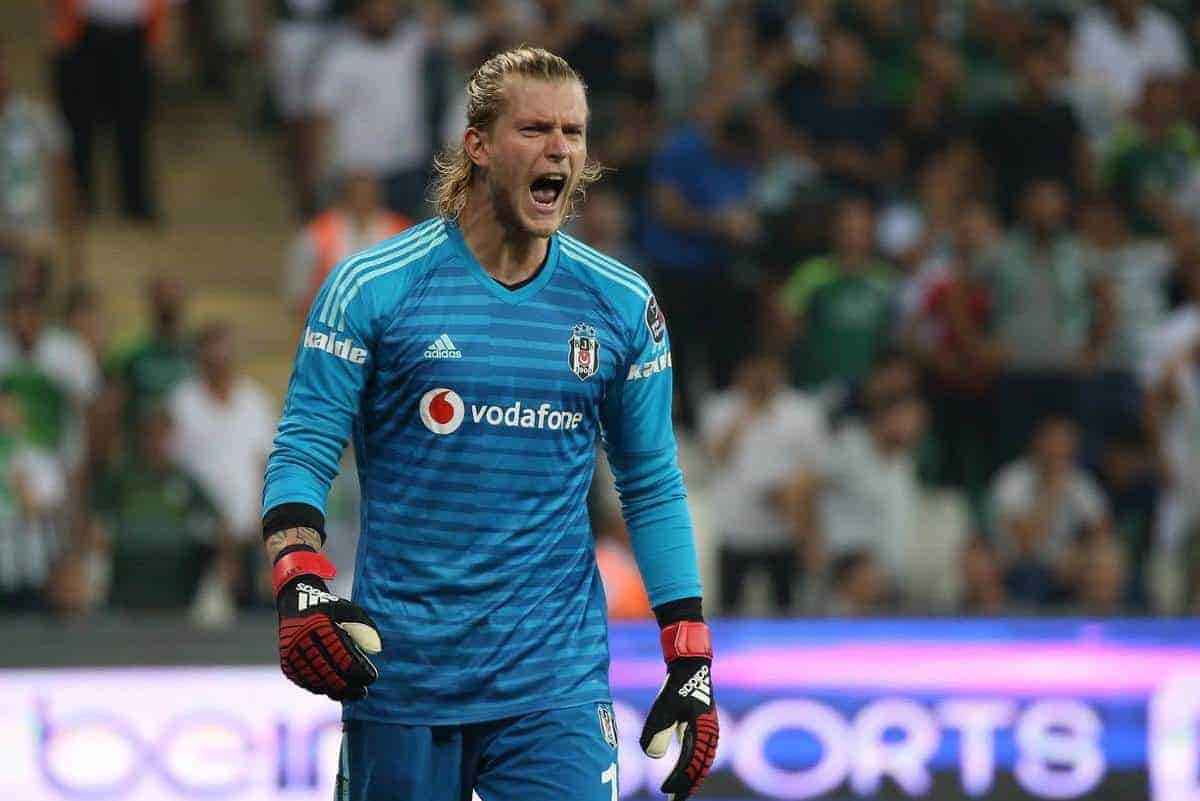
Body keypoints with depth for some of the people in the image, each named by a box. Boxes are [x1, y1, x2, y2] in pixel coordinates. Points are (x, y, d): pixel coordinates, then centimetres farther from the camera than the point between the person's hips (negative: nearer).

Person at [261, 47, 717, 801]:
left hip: (556, 682, 1)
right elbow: (304, 450, -2)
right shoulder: (374, 286, -3)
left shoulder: (621, 305, 5)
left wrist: (691, 665, 7)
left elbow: (653, 485, 12)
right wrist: (300, 586, -20)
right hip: (400, 674, -1)